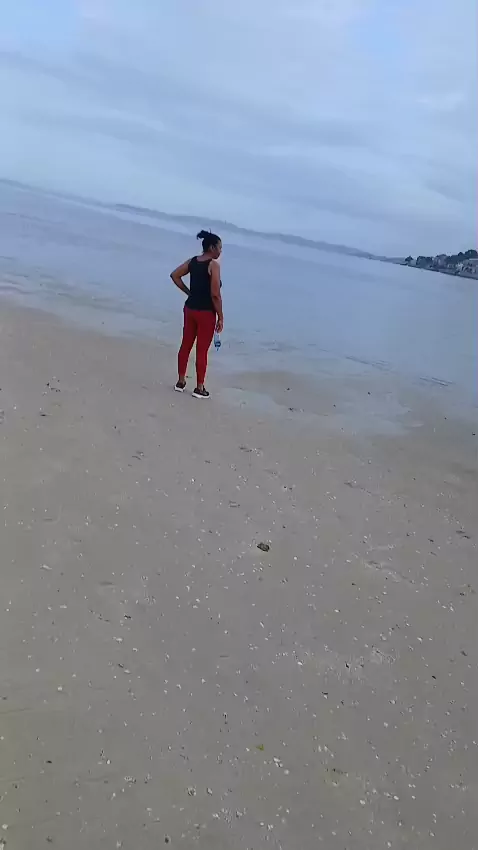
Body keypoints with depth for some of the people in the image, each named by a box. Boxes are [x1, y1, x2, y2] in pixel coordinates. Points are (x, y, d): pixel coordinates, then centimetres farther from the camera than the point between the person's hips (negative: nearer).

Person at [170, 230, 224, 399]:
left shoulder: (192, 261, 5)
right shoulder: (213, 265, -17)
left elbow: (175, 275, 9)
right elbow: (215, 295, -21)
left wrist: (189, 292, 11)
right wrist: (221, 317, -13)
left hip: (190, 308, 7)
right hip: (206, 312, -7)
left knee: (186, 345, 16)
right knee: (202, 351, 3)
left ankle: (181, 382, 27)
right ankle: (199, 388, 12)